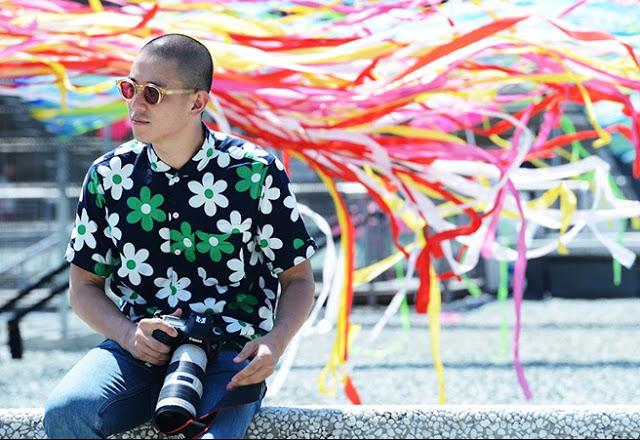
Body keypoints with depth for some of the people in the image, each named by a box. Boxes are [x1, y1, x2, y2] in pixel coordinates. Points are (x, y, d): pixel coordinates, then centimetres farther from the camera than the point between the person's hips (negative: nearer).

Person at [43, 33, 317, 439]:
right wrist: (128, 334, -9)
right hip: (137, 348, 3)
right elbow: (84, 285, 13)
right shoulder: (110, 175, 7)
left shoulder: (255, 172, -1)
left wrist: (276, 341, -15)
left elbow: (298, 278, 5)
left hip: (231, 354, -3)